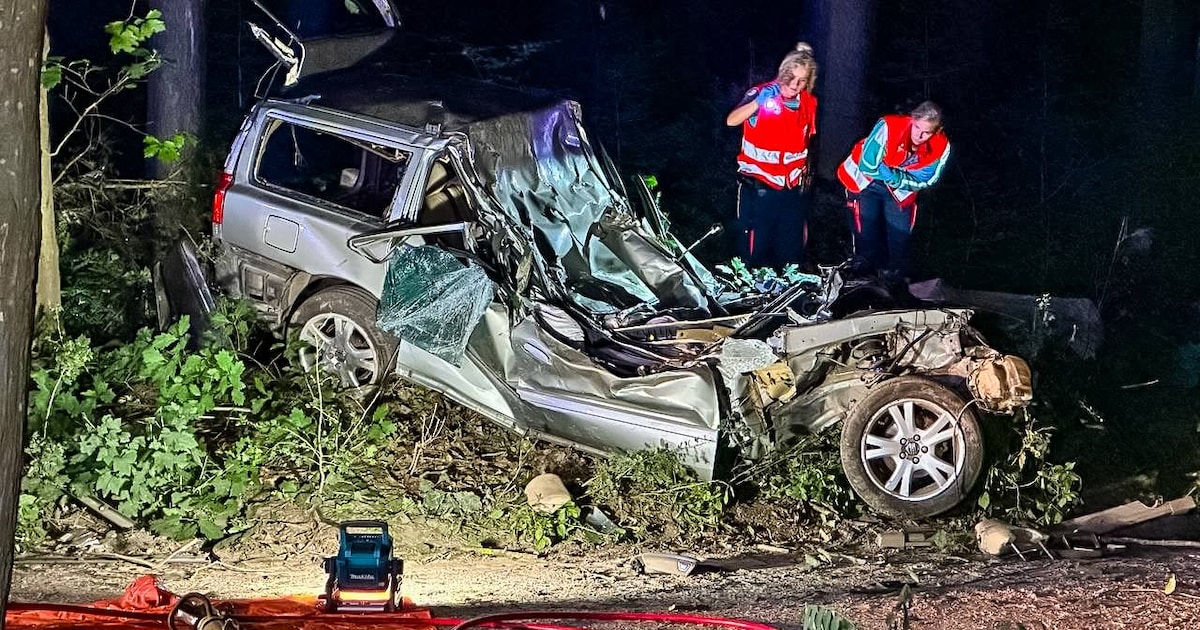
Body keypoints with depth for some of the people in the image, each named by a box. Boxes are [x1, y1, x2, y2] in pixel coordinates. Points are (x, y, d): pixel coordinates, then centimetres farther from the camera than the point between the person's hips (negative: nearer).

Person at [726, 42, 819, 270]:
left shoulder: (809, 103, 2)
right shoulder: (762, 94, -13)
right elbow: (731, 121, -30)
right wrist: (758, 102, -43)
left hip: (793, 189, 5)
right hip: (758, 189, -4)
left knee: (791, 251, 12)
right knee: (755, 250, 2)